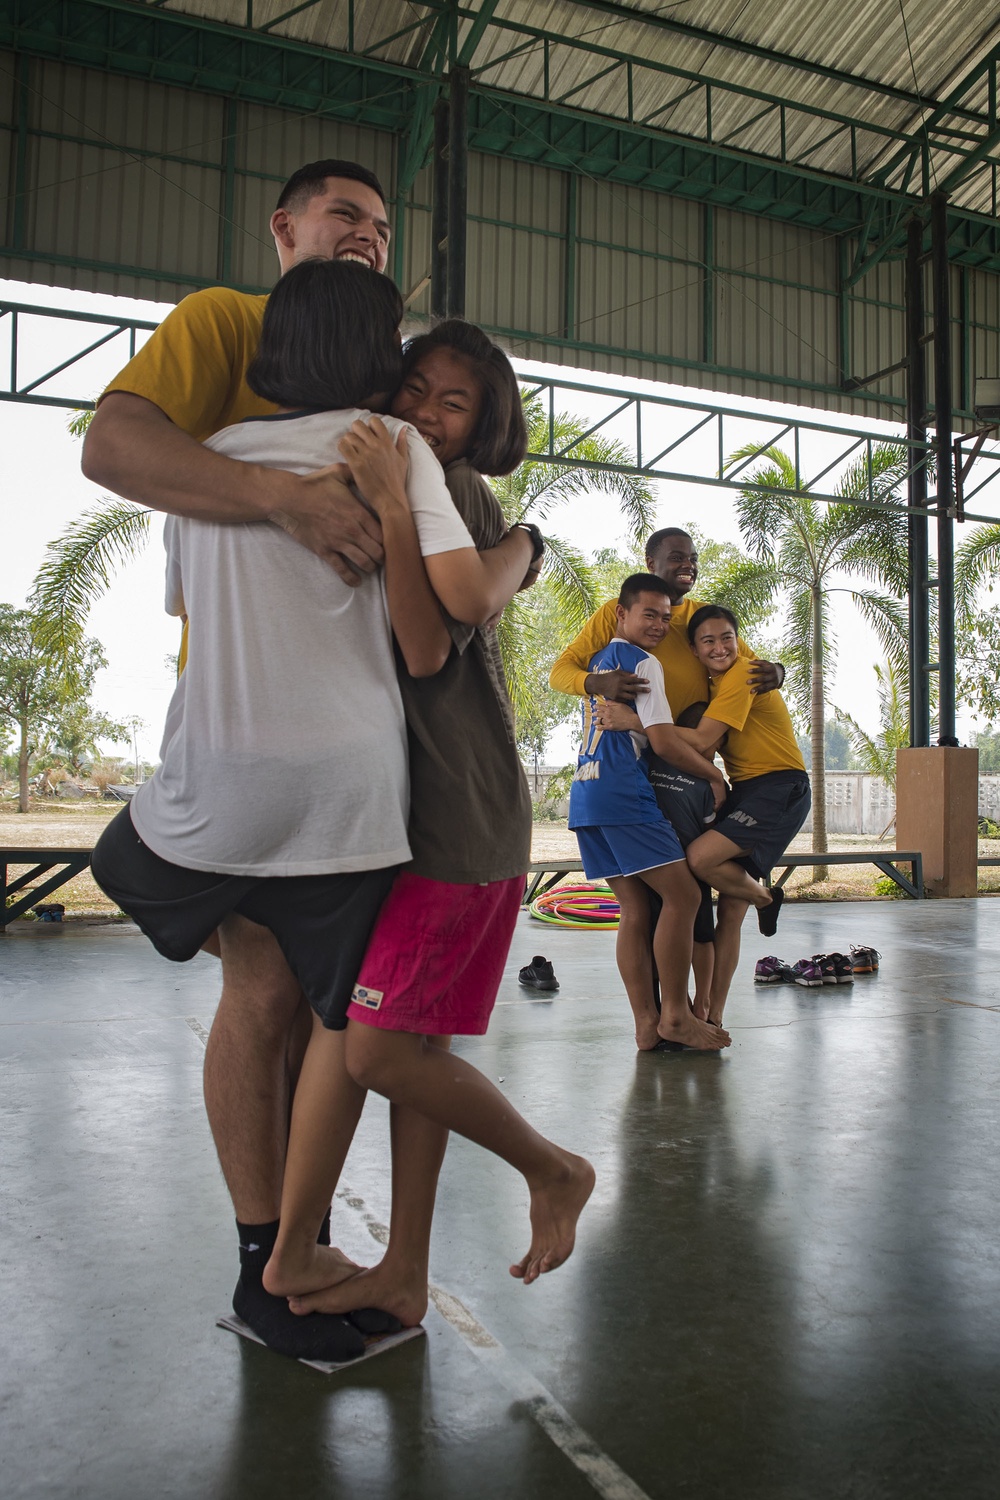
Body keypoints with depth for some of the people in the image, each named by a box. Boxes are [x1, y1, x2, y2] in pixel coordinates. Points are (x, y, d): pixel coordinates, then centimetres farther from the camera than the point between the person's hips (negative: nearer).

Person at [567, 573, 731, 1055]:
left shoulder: (599, 661, 22)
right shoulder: (642, 662, -5)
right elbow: (664, 742, -11)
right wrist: (714, 776, 3)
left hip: (586, 796, 9)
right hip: (622, 797, -9)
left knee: (636, 910, 7)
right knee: (682, 895, -5)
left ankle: (646, 1024, 6)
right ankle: (675, 1015, -2)